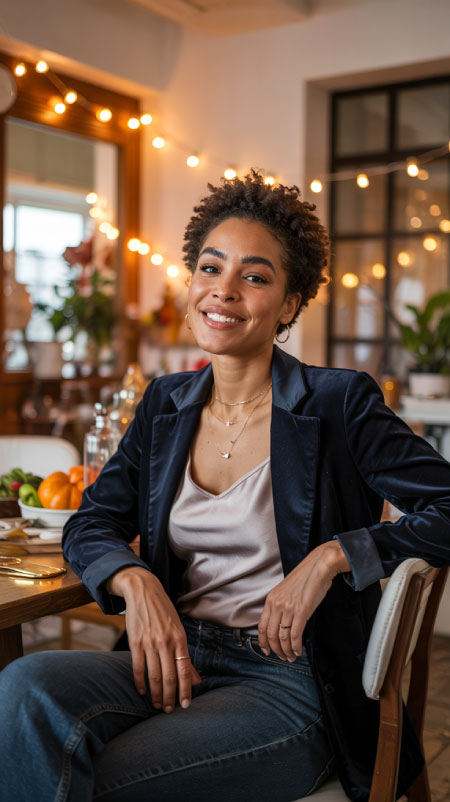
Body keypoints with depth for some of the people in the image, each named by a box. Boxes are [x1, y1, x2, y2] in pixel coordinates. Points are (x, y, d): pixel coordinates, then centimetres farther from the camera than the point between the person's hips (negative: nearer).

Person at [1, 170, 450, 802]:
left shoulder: (338, 404, -5)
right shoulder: (166, 405, 10)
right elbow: (91, 524, 12)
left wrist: (332, 556, -17)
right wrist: (135, 582, -10)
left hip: (289, 683, -4)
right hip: (176, 658, 4)